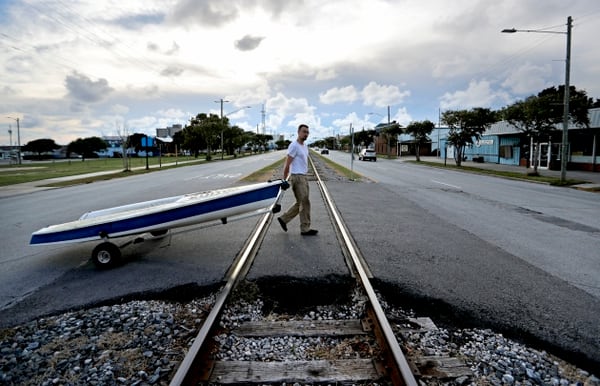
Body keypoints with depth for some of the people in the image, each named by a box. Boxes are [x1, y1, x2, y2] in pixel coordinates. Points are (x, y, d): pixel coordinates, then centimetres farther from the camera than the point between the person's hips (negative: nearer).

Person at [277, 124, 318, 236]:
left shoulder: (305, 147, 16)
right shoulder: (294, 146, -13)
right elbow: (287, 164, -13)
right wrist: (284, 180, -11)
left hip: (304, 177, 9)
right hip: (297, 177, -9)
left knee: (301, 203, 13)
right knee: (304, 203, -5)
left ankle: (283, 219, 24)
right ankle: (305, 229, 4)